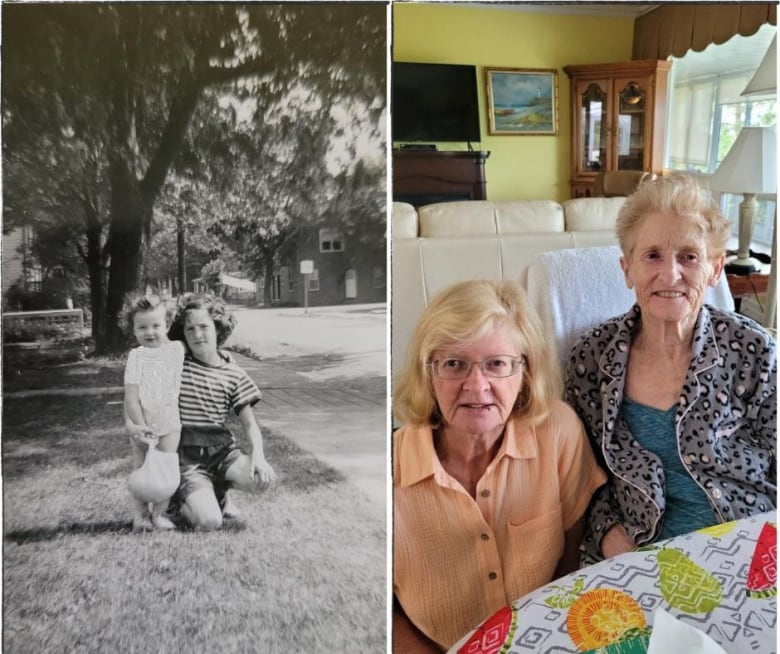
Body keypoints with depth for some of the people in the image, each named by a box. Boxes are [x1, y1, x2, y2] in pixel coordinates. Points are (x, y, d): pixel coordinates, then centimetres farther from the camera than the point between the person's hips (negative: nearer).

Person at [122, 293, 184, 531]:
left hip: (169, 421, 2)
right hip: (142, 423, -2)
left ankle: (159, 513, 14)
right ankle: (141, 513, 14)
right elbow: (131, 395, -2)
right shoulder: (136, 356, -4)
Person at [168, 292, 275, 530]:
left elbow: (249, 423, 1)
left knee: (263, 478, -28)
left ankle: (219, 489, 8)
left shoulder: (234, 374, 3)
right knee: (209, 521, -25)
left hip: (223, 450, 3)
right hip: (188, 458, -2)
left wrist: (258, 454, -17)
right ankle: (185, 499, 14)